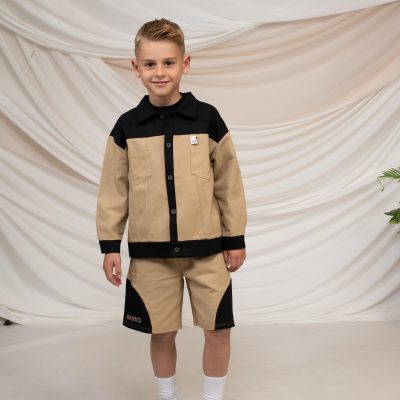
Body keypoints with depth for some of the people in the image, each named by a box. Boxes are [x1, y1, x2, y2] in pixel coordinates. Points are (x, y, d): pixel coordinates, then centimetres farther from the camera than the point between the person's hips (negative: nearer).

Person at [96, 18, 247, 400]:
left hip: (206, 247, 0)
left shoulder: (207, 118, -4)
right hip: (150, 251, 1)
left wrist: (235, 238, 2)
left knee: (218, 329, 7)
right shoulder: (127, 127, -1)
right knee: (161, 333, 12)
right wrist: (110, 244, 1)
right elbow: (113, 189, 3)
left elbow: (229, 182, 1)